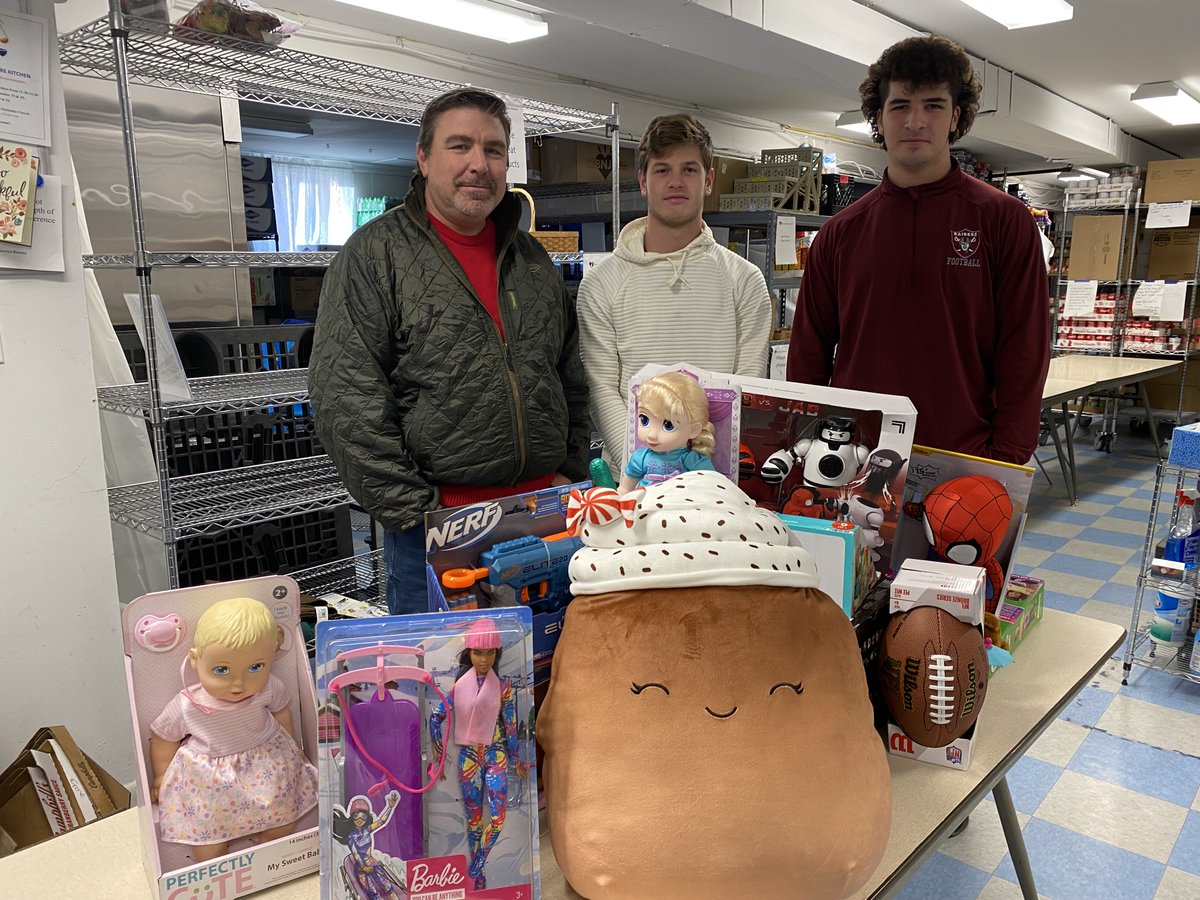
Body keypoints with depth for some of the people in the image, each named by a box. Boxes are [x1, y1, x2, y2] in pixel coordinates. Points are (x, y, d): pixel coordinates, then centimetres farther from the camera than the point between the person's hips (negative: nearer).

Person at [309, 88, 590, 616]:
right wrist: (413, 510, -15)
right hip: (434, 525, -5)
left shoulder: (532, 259, 12)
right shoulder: (374, 254, -6)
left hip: (543, 512, 5)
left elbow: (572, 379, 16)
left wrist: (570, 474, 7)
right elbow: (346, 399, -14)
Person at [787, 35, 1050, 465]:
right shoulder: (838, 234, 7)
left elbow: (1024, 359, -3)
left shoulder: (1005, 221, 1)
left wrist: (1002, 470, -10)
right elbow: (808, 357, 8)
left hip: (962, 463, -2)